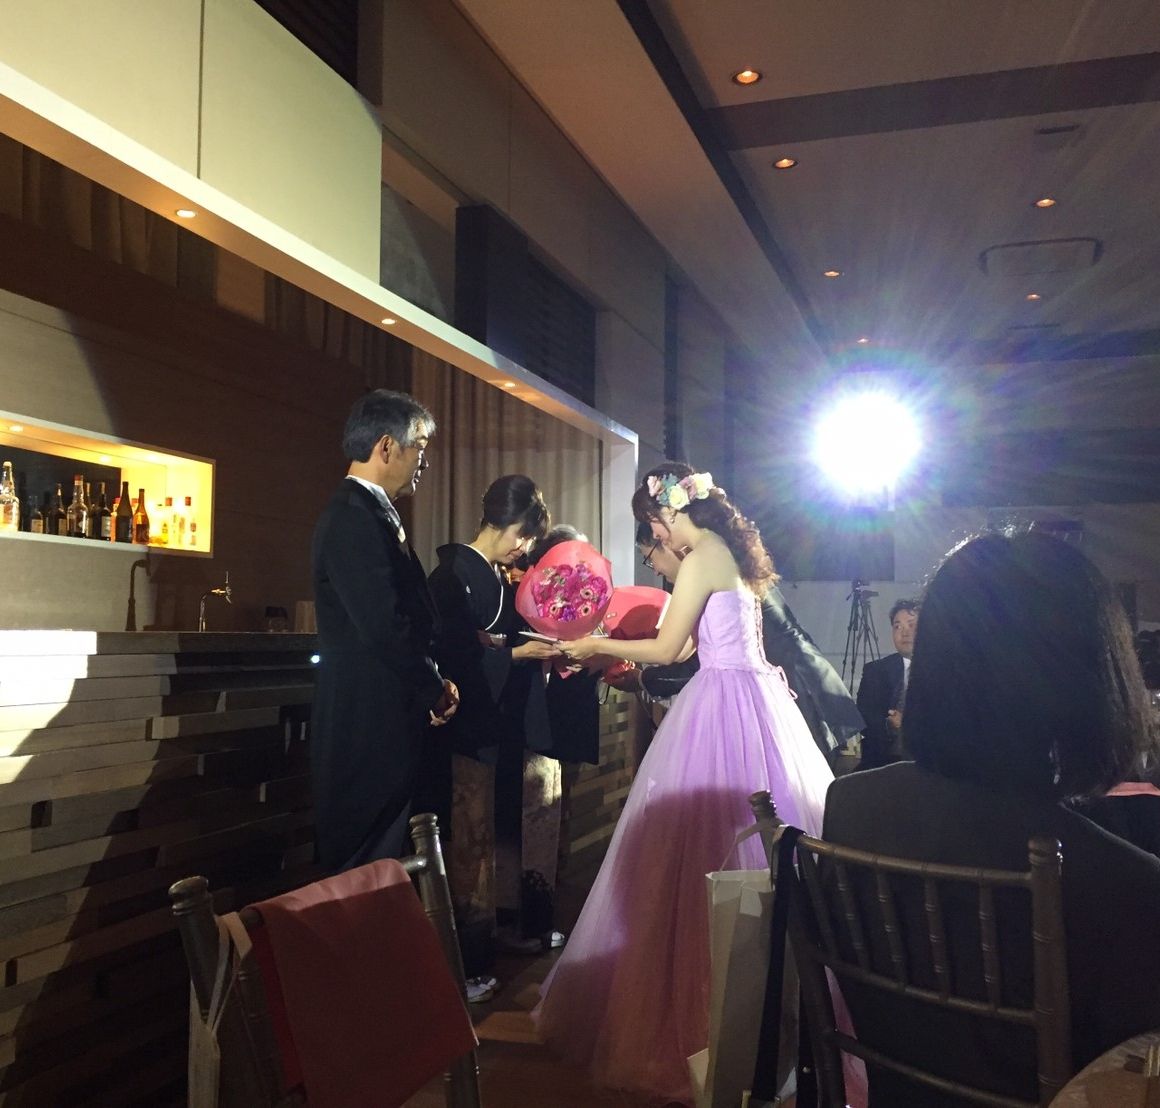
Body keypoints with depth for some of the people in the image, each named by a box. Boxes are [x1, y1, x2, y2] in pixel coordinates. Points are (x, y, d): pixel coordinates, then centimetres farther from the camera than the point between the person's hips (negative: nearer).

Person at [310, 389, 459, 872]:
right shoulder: (353, 517, -16)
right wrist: (437, 691, -8)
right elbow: (384, 626, -22)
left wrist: (431, 682, 6)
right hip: (369, 726, -10)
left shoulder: (371, 513, 16)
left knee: (378, 866, 15)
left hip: (381, 724, 10)